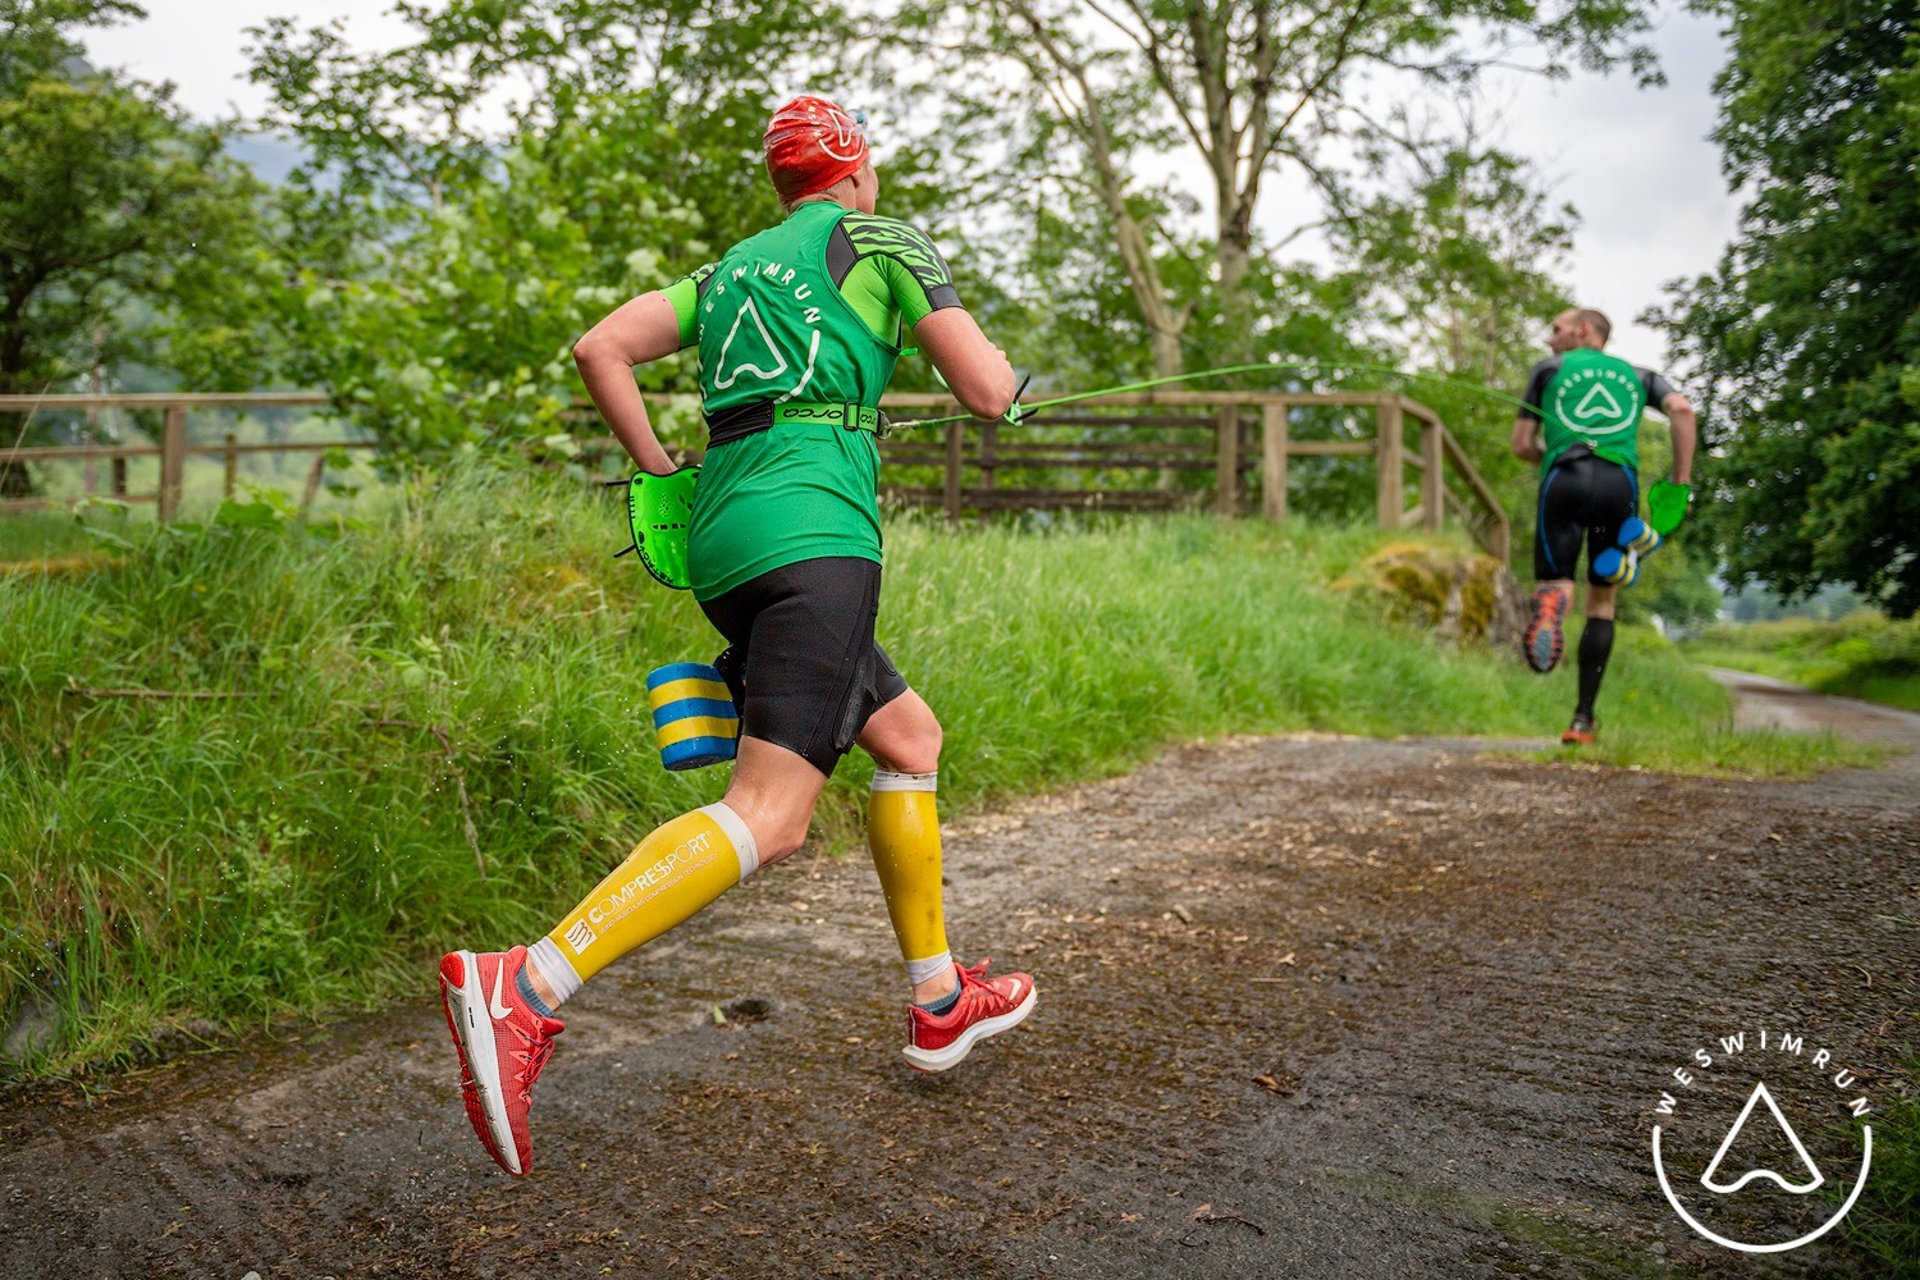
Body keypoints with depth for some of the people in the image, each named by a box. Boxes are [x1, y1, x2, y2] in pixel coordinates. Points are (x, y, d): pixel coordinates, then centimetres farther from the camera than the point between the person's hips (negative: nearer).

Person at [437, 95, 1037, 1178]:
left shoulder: (730, 270, 26)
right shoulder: (883, 243, 9)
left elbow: (600, 350, 13)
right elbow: (988, 395, 4)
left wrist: (662, 473, 19)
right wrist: (998, 355, 27)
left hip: (723, 544, 8)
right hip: (814, 531, -8)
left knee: (911, 735, 20)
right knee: (771, 812, -17)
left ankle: (941, 1004, 25)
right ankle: (525, 990, -31)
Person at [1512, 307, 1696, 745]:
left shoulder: (1549, 368, 23)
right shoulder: (1638, 375, 28)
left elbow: (1522, 444, 18)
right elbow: (1681, 409, 7)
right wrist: (1681, 483, 8)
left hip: (1564, 479, -2)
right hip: (1620, 482, 2)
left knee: (1554, 583, 1)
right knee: (1602, 602, 14)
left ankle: (1551, 602, -42)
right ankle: (1583, 719, 8)